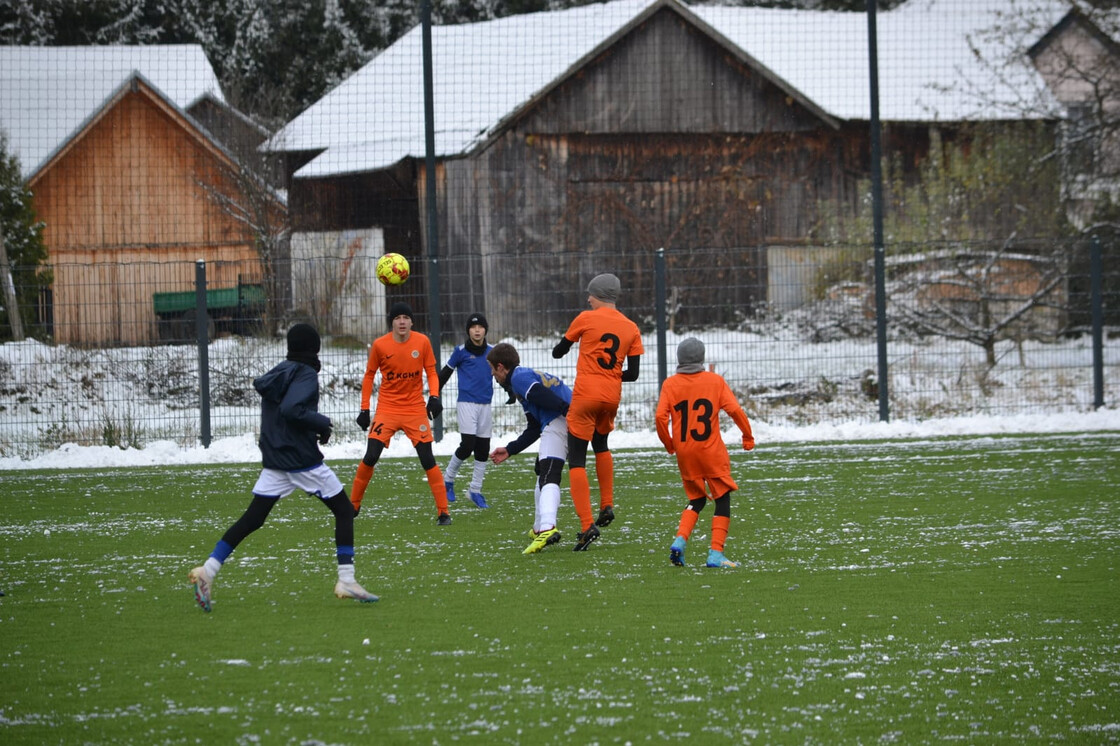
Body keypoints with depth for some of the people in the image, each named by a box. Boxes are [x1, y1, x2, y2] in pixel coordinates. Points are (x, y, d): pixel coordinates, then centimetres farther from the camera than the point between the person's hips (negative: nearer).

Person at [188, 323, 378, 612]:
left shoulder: (279, 371, 11)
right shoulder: (306, 375, -11)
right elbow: (291, 409, -24)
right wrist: (323, 423, -12)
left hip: (274, 462, 7)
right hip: (303, 460, -7)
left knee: (251, 520, 6)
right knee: (344, 511, 5)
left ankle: (208, 570, -7)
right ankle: (346, 581, -1)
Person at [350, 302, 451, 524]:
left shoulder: (422, 342, -6)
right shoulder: (379, 345, -7)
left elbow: (431, 372, 3)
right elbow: (369, 376, 4)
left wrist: (434, 397, -15)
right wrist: (364, 409, 2)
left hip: (416, 410, 0)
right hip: (387, 410, 0)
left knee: (427, 459, -5)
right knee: (370, 458, -7)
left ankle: (443, 512, 1)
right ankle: (353, 505, 10)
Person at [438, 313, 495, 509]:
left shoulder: (492, 351, 7)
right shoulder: (461, 351, -3)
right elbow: (445, 373, 4)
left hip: (485, 405, 5)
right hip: (466, 403, -5)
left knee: (483, 449, 4)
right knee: (467, 445, -14)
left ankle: (475, 491, 15)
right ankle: (448, 479, 7)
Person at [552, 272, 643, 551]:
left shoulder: (586, 319, -5)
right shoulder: (631, 328, 5)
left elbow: (558, 351, 6)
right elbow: (632, 374, 4)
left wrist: (559, 348, 30)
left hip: (586, 393, -5)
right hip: (612, 396, 5)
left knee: (576, 460, -3)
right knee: (601, 445, 32)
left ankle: (587, 525, -15)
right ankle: (607, 506, 24)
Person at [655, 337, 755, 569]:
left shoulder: (670, 384, 0)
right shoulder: (715, 380, -3)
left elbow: (660, 417, -8)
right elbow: (734, 410, -9)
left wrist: (668, 444, 8)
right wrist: (748, 436, 5)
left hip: (685, 453, 3)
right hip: (712, 452, -3)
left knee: (697, 500, 18)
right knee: (722, 499, 6)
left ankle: (680, 540, -4)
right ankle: (716, 554, -4)